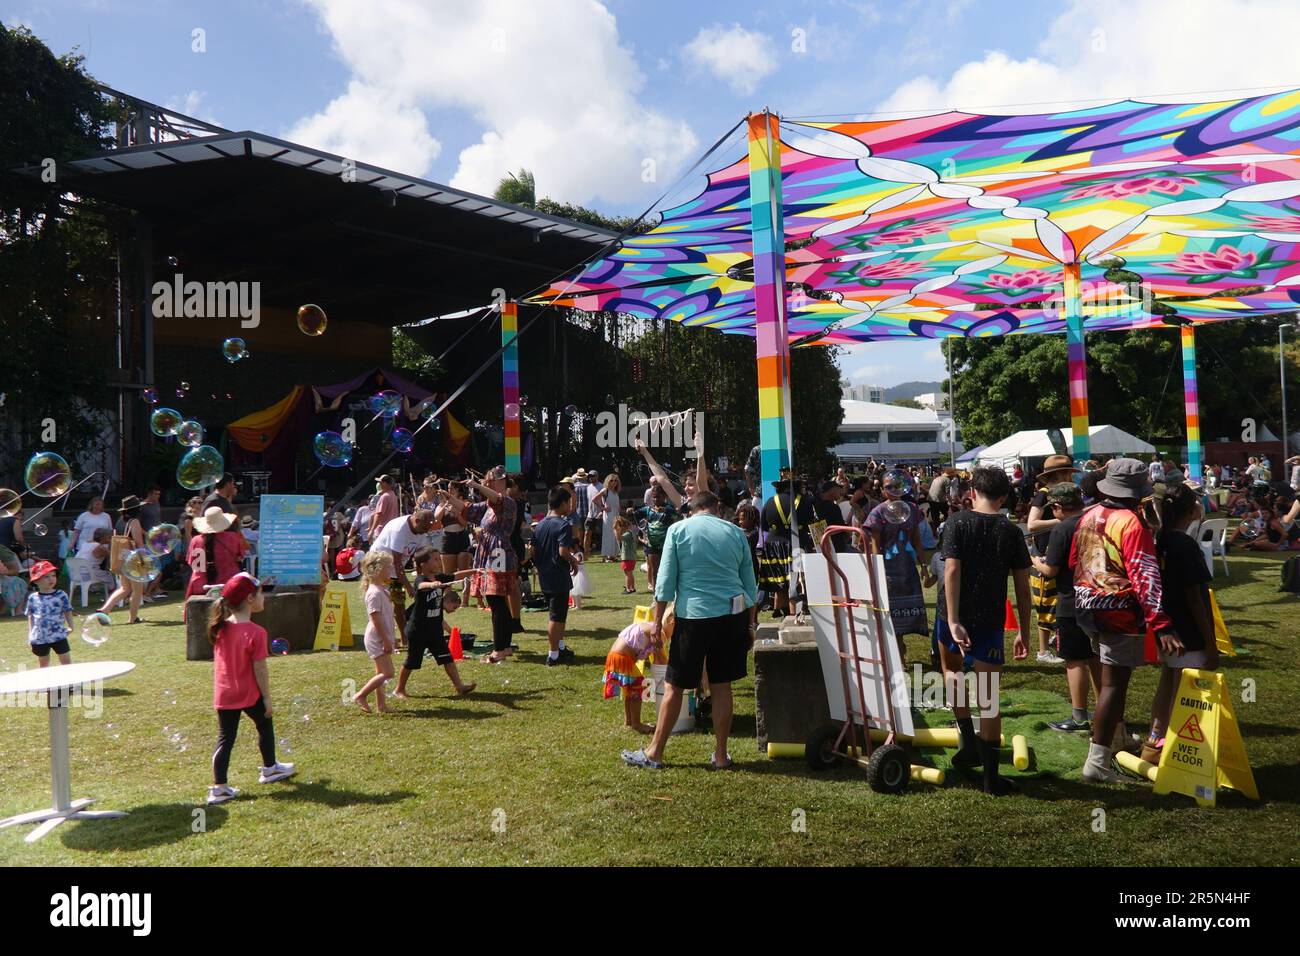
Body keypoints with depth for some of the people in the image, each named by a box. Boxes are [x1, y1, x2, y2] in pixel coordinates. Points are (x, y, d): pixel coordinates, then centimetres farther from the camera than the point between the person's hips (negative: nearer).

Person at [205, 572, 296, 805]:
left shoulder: (221, 628, 0)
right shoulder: (255, 632, -19)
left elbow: (219, 662, 10)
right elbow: (260, 669, -17)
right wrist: (268, 698, -9)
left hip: (223, 695, 5)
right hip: (249, 694, -5)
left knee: (225, 739, 7)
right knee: (265, 726, 19)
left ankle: (218, 787, 4)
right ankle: (270, 768, 35)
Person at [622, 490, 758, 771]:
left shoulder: (678, 530, 0)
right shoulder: (736, 533, 8)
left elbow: (665, 580, -3)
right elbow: (750, 584, 11)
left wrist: (658, 621, 3)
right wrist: (750, 625, 19)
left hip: (694, 616, -3)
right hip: (733, 615, 3)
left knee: (674, 686, 5)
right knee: (722, 686, 11)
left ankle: (655, 753, 14)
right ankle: (720, 755, 18)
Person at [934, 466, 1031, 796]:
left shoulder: (957, 522, -4)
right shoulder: (1011, 532, 1)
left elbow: (952, 570, -15)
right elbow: (1023, 588, 2)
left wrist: (953, 620, -18)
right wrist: (1023, 633, 10)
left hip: (954, 616, 0)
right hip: (990, 620, 0)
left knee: (951, 669, 28)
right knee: (988, 698, 5)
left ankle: (969, 741, 17)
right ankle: (991, 777, 8)